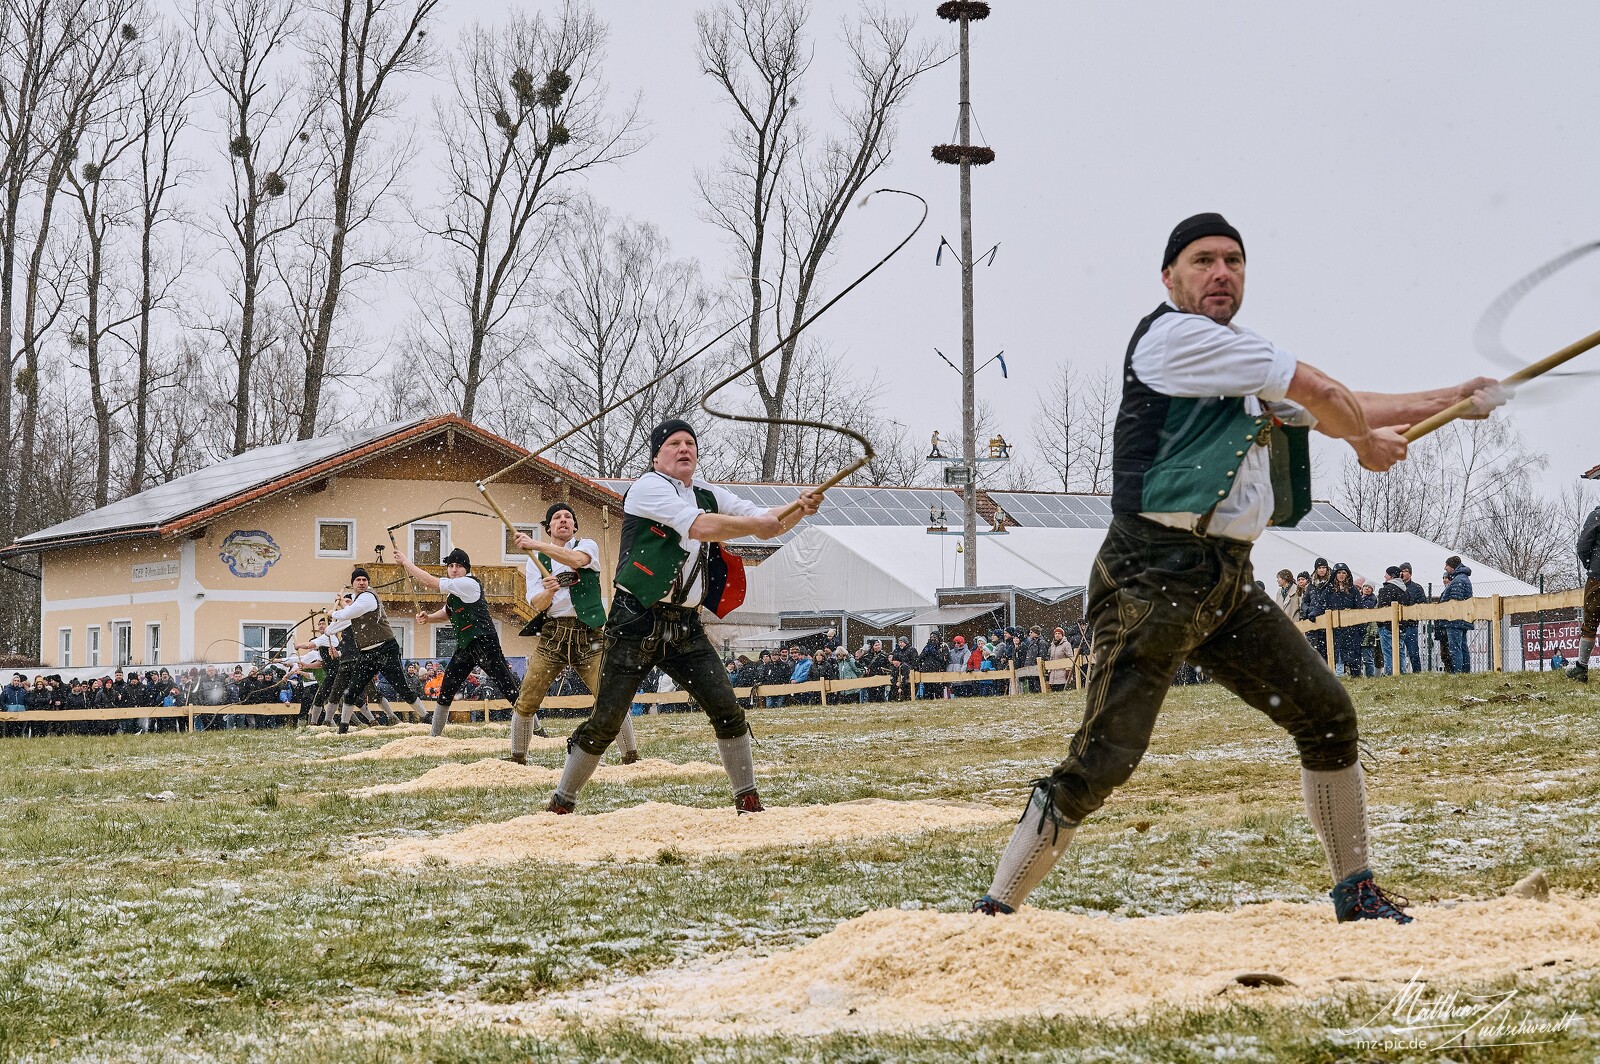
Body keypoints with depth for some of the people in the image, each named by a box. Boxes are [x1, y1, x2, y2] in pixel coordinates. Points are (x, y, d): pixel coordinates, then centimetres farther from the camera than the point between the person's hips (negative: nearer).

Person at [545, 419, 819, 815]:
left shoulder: (710, 496, 14)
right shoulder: (647, 488, -7)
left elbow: (768, 523, 10)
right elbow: (699, 527, -20)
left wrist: (800, 510, -10)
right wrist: (755, 524, -12)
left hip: (685, 628, 6)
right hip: (637, 624, -6)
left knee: (727, 710, -4)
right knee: (605, 722, -4)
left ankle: (748, 801, 7)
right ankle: (561, 804, 9)